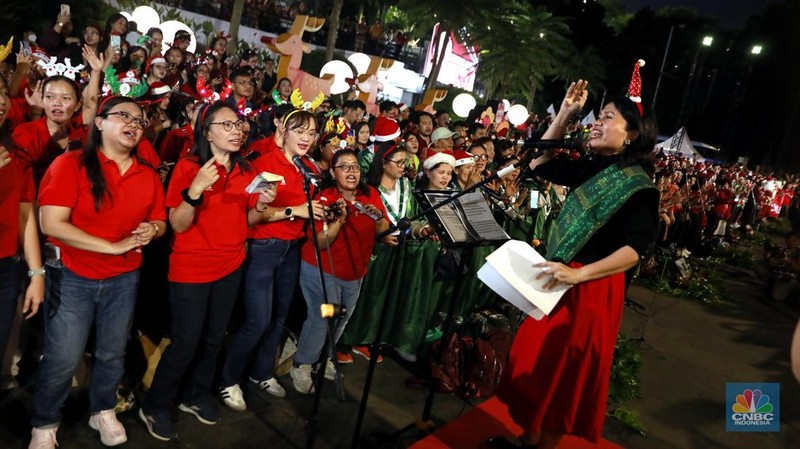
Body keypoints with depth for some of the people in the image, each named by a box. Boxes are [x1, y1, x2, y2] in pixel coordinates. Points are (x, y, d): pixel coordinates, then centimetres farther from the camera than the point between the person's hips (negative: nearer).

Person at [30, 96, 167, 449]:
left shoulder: (148, 175, 2)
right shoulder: (71, 165, -11)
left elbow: (160, 221, 13)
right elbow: (52, 224, -19)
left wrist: (152, 230, -13)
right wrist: (114, 246, -19)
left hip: (124, 280, 4)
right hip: (73, 278, -4)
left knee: (113, 354, 14)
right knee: (63, 360, 1)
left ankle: (103, 412, 39)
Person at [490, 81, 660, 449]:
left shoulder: (638, 184, -15)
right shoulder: (594, 169, 6)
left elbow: (636, 247, -24)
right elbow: (540, 165, 14)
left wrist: (578, 274, -33)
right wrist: (563, 116, 5)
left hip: (590, 289, -8)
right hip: (559, 280, 8)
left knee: (562, 373, 6)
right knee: (540, 363, 18)